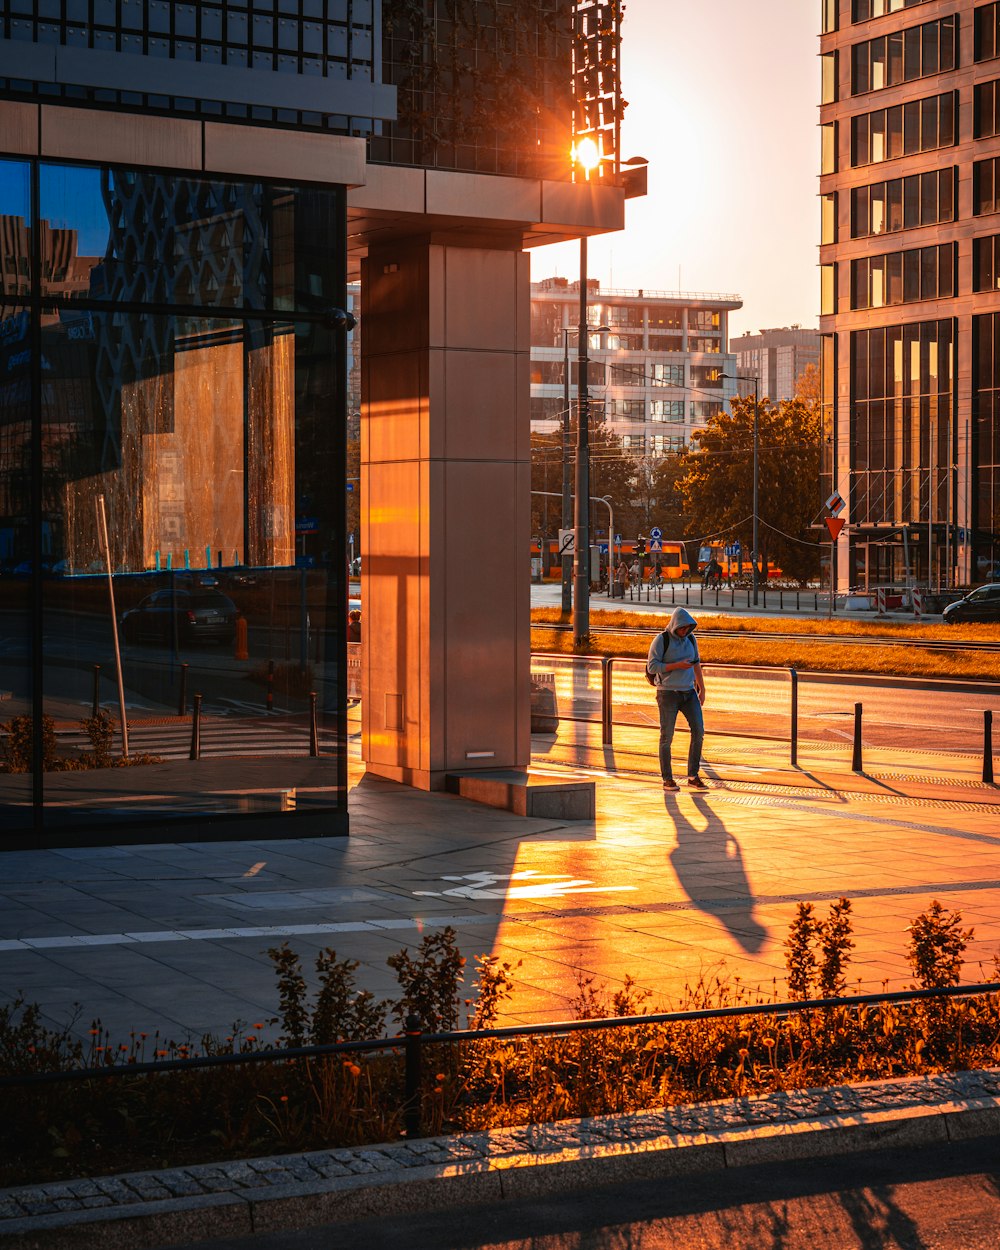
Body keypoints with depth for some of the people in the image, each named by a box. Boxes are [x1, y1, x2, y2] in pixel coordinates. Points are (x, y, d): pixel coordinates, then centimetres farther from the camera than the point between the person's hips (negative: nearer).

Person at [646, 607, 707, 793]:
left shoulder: (690, 638, 5)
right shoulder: (661, 640, -12)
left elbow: (696, 664, 14)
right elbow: (652, 667, -16)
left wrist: (702, 689, 10)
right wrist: (677, 666, -23)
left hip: (687, 692, 5)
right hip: (667, 693, -5)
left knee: (698, 730, -7)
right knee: (667, 736, -1)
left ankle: (693, 776, 1)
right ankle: (667, 779, 11)